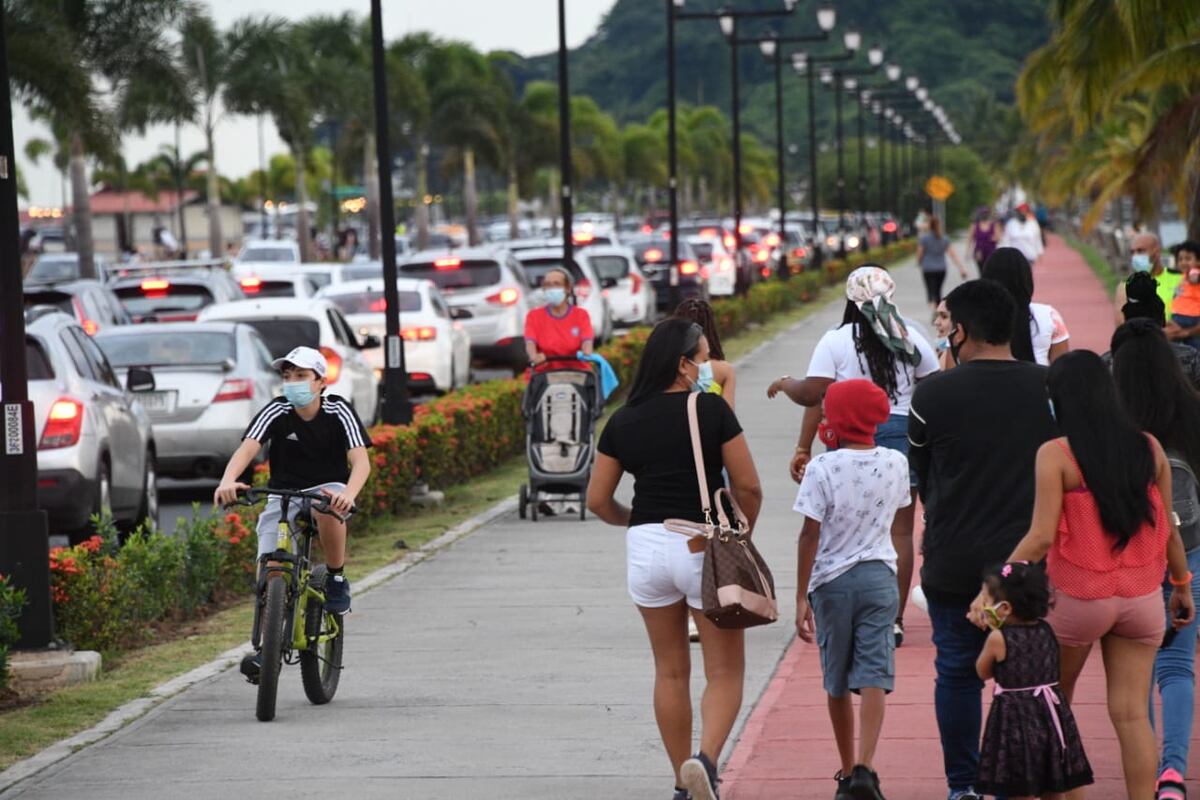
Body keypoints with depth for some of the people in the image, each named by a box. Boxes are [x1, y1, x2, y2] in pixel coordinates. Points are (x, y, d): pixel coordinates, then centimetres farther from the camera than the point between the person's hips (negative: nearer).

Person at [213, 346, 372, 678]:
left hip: (327, 489, -2)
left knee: (327, 508, -38)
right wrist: (228, 481, -49)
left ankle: (337, 579, -15)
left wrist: (348, 494, -47)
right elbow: (247, 449, -26)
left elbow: (360, 461, -25)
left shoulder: (338, 411, -13)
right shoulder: (276, 412, -11)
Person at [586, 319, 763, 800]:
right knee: (726, 671, 5)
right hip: (704, 546, -4)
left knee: (671, 672, 15)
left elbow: (598, 500, 8)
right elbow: (748, 487, -7)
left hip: (646, 546, 4)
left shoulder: (623, 421, 5)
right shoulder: (711, 409, -7)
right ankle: (706, 759, -19)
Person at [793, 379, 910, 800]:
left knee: (837, 683, 12)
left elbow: (810, 535, -13)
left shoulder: (822, 468, -12)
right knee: (873, 677, -4)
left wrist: (801, 597, -9)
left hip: (832, 581, -2)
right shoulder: (895, 464, 0)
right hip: (879, 577, 2)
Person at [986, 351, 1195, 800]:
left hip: (1077, 598, -3)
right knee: (1132, 714, 4)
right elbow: (1167, 528, 6)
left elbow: (1042, 537, -18)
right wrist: (1182, 585, 19)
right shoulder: (1148, 449, 0)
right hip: (1141, 596, 3)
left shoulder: (1056, 455, -12)